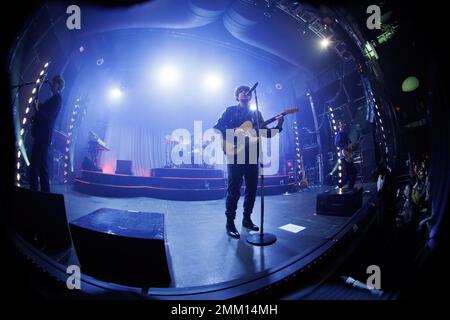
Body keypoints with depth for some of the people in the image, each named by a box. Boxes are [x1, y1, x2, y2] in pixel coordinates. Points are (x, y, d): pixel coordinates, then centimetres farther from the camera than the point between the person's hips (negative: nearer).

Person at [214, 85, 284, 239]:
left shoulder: (256, 113, 18)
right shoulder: (231, 110, 9)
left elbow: (265, 133, 13)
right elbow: (217, 127, 1)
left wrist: (278, 126, -5)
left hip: (252, 155, 5)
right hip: (235, 154, -4)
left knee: (251, 188, 6)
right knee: (234, 189, -7)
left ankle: (247, 218, 20)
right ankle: (230, 223, 1)